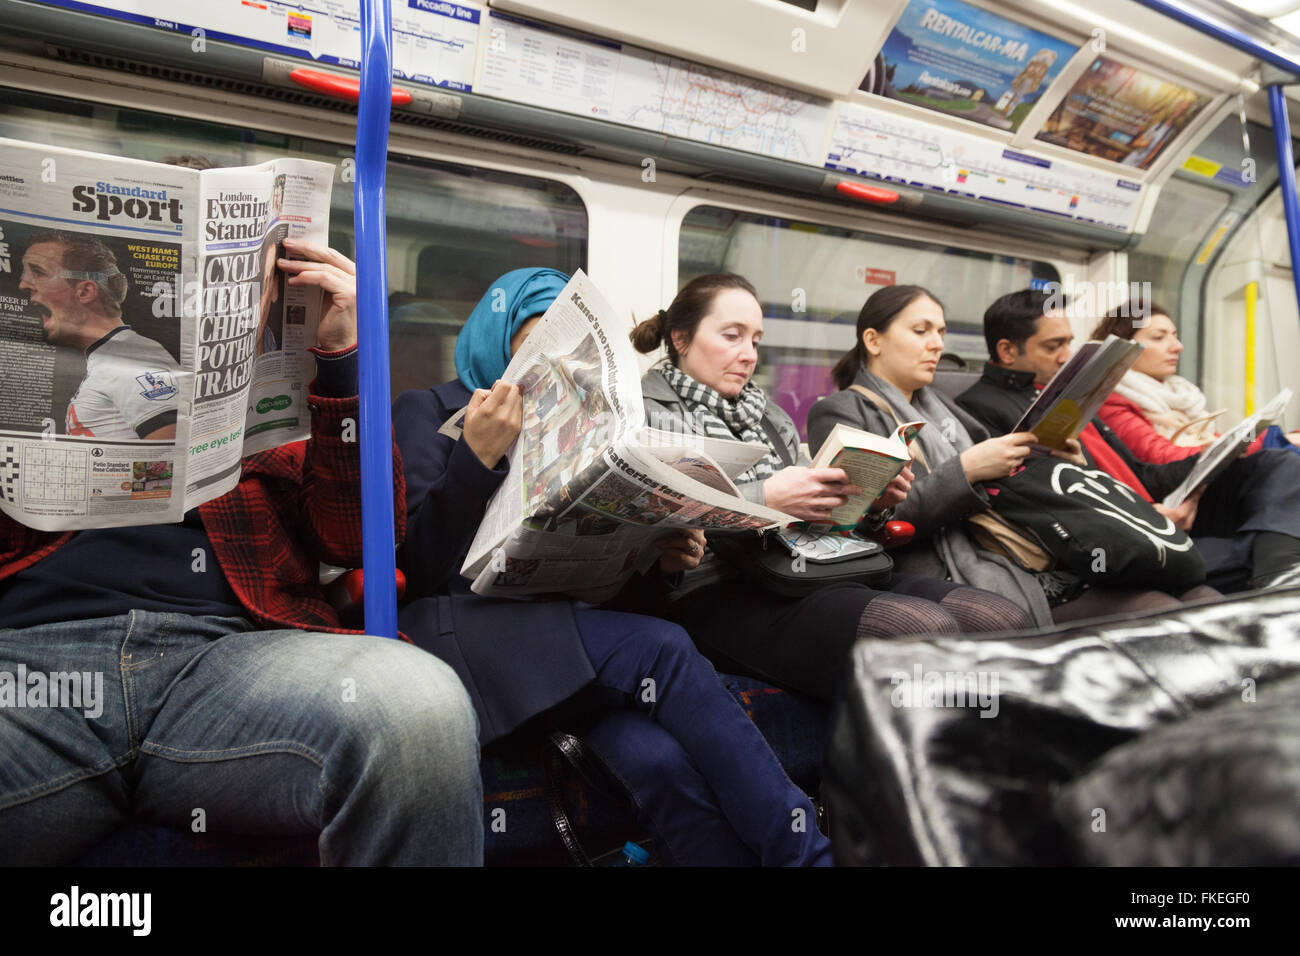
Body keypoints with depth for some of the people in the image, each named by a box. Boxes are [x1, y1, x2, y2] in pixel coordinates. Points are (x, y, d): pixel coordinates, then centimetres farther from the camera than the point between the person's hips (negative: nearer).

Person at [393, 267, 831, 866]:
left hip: (569, 622, 5)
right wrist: (478, 456, -18)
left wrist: (660, 557, -3)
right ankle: (804, 850, -22)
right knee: (661, 650, -29)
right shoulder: (429, 411, 8)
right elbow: (417, 566, -6)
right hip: (466, 629, -4)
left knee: (657, 756, -29)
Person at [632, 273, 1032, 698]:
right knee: (924, 629, -31)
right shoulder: (646, 413, 5)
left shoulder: (769, 415, 28)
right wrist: (764, 499, -19)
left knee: (1003, 619, -15)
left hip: (812, 568, 8)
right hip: (720, 591, -7)